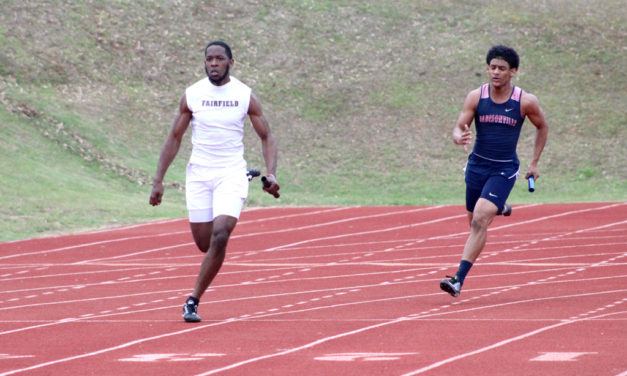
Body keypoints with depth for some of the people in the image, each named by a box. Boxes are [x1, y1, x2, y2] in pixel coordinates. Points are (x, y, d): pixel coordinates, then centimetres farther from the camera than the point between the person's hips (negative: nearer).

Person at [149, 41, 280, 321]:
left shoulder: (245, 96, -2)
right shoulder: (192, 95, 0)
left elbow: (266, 137, 5)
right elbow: (174, 138, 8)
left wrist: (271, 173, -10)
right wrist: (158, 180, 4)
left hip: (232, 174, -1)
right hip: (198, 174, 2)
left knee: (220, 236, -19)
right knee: (203, 243, 2)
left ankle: (193, 300, -10)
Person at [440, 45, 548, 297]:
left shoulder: (526, 102, -9)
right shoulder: (476, 97, -6)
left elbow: (542, 127, 9)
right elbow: (458, 128, -6)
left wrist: (534, 163, 8)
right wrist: (460, 138, -32)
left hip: (504, 169, -3)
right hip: (477, 165, 3)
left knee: (479, 221, -19)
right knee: (475, 221, 17)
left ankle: (459, 279, -21)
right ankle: (498, 208, 55)